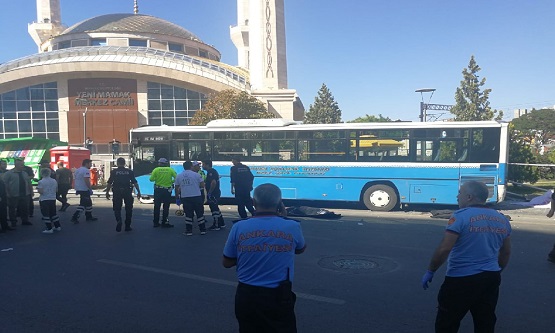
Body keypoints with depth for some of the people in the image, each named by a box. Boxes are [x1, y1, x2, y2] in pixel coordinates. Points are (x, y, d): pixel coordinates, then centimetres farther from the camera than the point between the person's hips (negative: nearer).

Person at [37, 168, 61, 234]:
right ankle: (58, 226, 22)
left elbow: (41, 191, -18)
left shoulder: (41, 182, -12)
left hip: (44, 200, -6)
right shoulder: (54, 181, 4)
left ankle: (49, 229, -2)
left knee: (46, 214, 0)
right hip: (53, 199, 6)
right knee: (53, 213, 17)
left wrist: (37, 188, 0)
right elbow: (56, 190, 11)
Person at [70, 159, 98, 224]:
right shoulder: (86, 170, -16)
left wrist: (77, 190, 23)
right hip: (84, 189, -10)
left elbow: (76, 179, 19)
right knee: (83, 204, -6)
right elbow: (86, 181, -24)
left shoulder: (77, 170, 15)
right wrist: (90, 189, -19)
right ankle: (75, 217, -10)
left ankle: (89, 216, 24)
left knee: (88, 203, 18)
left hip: (79, 189, 10)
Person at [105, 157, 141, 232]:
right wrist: (138, 192, 4)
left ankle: (119, 221, -17)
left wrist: (107, 192, 7)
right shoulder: (130, 171, 3)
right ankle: (127, 226, 15)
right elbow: (135, 183, 0)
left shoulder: (114, 171, 2)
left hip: (117, 192, -1)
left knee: (117, 208, 9)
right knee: (128, 209, 11)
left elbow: (109, 183, -1)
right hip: (127, 192, 1)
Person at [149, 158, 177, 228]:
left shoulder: (156, 170, -5)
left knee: (157, 207, 12)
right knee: (166, 207, 8)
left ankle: (156, 222, 17)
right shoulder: (170, 169, -5)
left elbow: (151, 179, -9)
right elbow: (176, 177, -10)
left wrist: (156, 179, 11)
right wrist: (171, 181, 6)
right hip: (167, 190, -1)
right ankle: (164, 222, 10)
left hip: (158, 190, 1)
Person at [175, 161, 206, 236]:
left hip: (185, 198, 2)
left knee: (188, 214, 8)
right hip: (197, 196, -2)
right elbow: (202, 185, -4)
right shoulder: (196, 174, -3)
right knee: (200, 214, 8)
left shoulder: (179, 176, 5)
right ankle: (203, 230, 12)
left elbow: (176, 188, 7)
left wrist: (177, 196, 22)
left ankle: (189, 231, 8)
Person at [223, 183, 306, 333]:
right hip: (279, 297, -1)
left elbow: (226, 263, 3)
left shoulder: (239, 227, -9)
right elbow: (300, 249, 13)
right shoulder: (292, 226, -10)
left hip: (246, 297, 2)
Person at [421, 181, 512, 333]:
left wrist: (430, 271, -7)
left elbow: (444, 249, -19)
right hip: (490, 279, 7)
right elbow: (506, 253, 17)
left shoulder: (461, 216, -15)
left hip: (462, 280, -7)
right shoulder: (502, 219, 7)